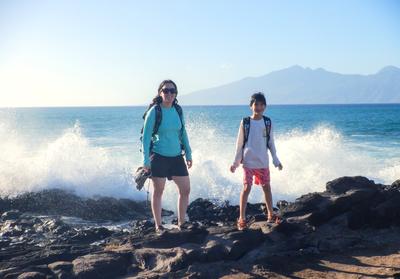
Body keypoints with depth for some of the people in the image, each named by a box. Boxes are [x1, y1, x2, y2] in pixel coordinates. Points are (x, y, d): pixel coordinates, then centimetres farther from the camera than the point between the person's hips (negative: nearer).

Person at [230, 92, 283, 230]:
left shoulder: (268, 123, 1)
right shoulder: (245, 122, -5)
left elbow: (271, 143, 9)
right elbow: (239, 144, 1)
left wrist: (276, 160, 8)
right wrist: (235, 162, 2)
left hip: (263, 162, 3)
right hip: (248, 162, -3)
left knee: (267, 187, 11)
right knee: (246, 188, -6)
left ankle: (271, 214, 26)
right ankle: (242, 218, 0)